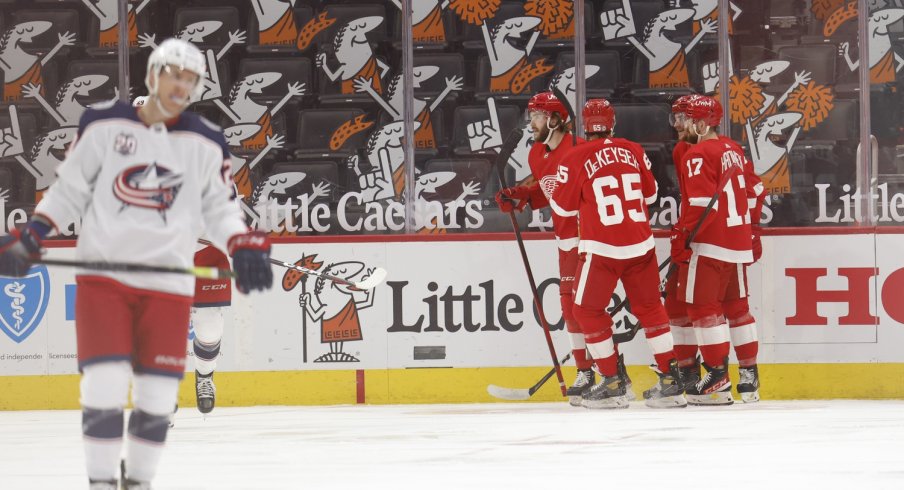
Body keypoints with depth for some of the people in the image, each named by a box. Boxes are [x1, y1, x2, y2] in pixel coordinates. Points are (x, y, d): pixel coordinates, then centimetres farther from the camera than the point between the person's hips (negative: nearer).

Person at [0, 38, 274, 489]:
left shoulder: (206, 144, 5)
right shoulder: (103, 126, 1)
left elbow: (219, 208, 10)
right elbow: (69, 190, 7)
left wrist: (244, 247, -8)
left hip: (168, 283, 2)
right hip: (103, 276, -2)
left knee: (157, 396, 2)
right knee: (105, 384, -11)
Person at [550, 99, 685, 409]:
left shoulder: (575, 159, -8)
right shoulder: (634, 151, 3)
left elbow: (564, 208, 0)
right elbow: (651, 193, 14)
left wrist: (550, 189, 20)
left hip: (601, 248, -4)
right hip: (640, 246, 4)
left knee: (588, 311, 10)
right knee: (649, 308, 14)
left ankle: (612, 384, 6)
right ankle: (671, 381, 12)